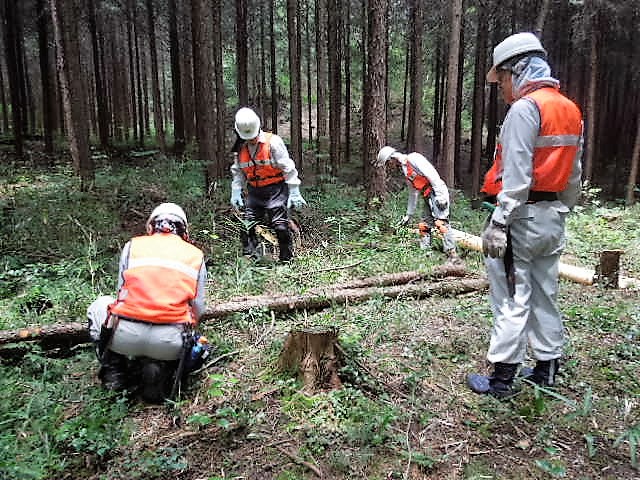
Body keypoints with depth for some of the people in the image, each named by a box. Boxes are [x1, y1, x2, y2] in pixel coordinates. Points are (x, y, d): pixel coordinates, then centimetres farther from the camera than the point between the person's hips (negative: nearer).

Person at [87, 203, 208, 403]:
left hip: (125, 336, 0)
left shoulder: (132, 245, 13)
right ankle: (160, 368, 4)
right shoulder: (196, 255, 15)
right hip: (169, 343, 0)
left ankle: (114, 373, 24)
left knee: (101, 305, 32)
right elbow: (198, 310, 13)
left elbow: (122, 295, 17)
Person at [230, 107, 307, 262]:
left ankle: (287, 260, 6)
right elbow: (237, 172, 20)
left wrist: (294, 193, -12)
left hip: (275, 190, -5)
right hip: (254, 192, 6)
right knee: (246, 226, 0)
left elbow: (288, 168, -10)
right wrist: (235, 193, 12)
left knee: (281, 226, -8)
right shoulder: (241, 148, 8)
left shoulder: (273, 142, -10)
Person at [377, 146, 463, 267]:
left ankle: (452, 255, -22)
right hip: (428, 197, 10)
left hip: (437, 193, -10)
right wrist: (408, 215, 31)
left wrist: (440, 195, -24)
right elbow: (413, 193, 28)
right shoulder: (405, 170, 21)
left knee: (441, 223, -19)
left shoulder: (413, 158, -7)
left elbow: (431, 174, -18)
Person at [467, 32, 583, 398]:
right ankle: (547, 368, 25)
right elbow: (574, 176, 16)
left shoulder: (525, 108, -13)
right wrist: (561, 211, 21)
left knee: (512, 299, -3)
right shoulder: (571, 111, 14)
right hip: (553, 217, 9)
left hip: (522, 215, -9)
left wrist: (498, 223, -20)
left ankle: (503, 377, 6)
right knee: (546, 295, 15)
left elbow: (516, 175, -21)